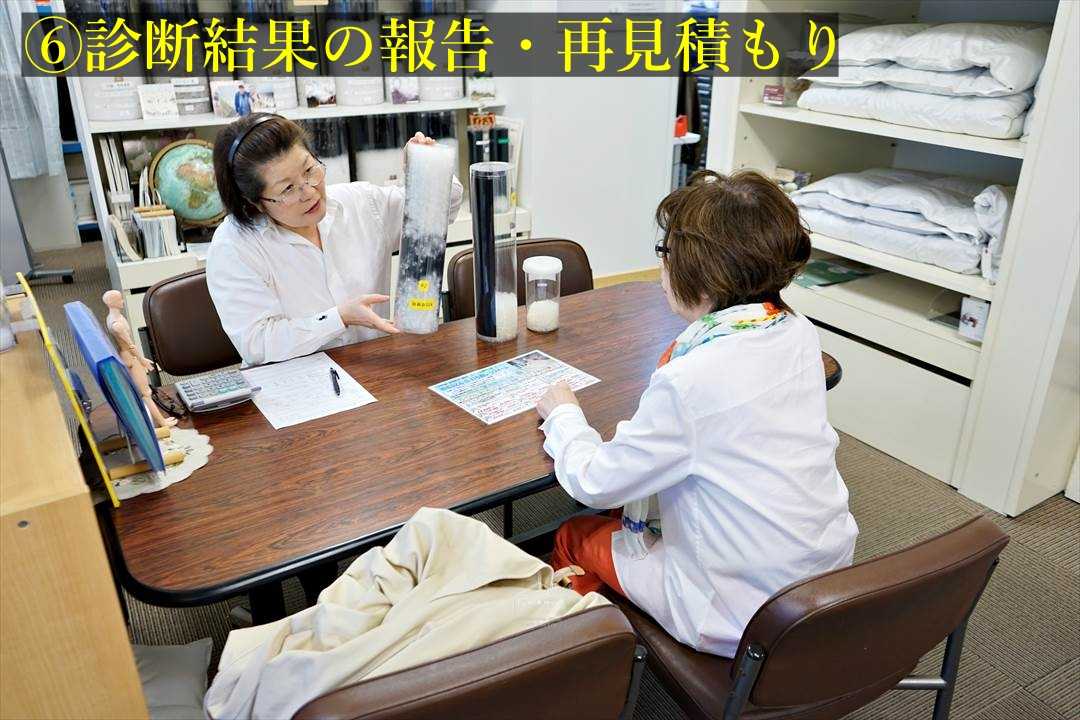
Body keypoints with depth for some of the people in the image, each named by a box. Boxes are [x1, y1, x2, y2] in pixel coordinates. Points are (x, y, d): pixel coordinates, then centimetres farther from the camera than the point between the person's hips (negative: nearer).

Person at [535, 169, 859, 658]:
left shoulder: (691, 380, -30)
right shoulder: (798, 333, -8)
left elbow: (594, 483, -17)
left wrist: (563, 416, 1)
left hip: (743, 616, -7)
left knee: (575, 539, 13)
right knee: (639, 510, 25)